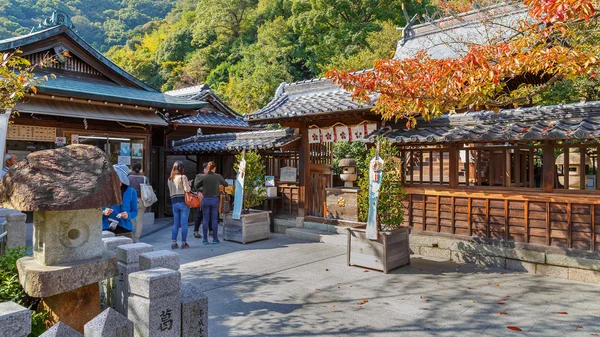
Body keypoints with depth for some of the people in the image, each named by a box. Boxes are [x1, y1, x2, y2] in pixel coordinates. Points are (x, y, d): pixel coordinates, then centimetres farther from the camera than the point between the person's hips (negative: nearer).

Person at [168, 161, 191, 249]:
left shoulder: (170, 179, 10)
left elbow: (170, 191, 13)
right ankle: (184, 243, 3)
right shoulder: (183, 177, -9)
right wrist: (189, 185, 4)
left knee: (175, 223, 11)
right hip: (183, 201, -5)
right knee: (184, 223, 0)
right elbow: (187, 189, -14)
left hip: (174, 202, 5)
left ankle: (174, 242, 9)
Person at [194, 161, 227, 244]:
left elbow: (196, 186, 7)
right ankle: (215, 239, 11)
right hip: (215, 200, 0)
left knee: (205, 220, 7)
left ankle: (205, 239, 9)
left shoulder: (203, 177, -4)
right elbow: (225, 184, 9)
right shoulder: (218, 176, -6)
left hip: (205, 200, 1)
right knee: (214, 220, 7)